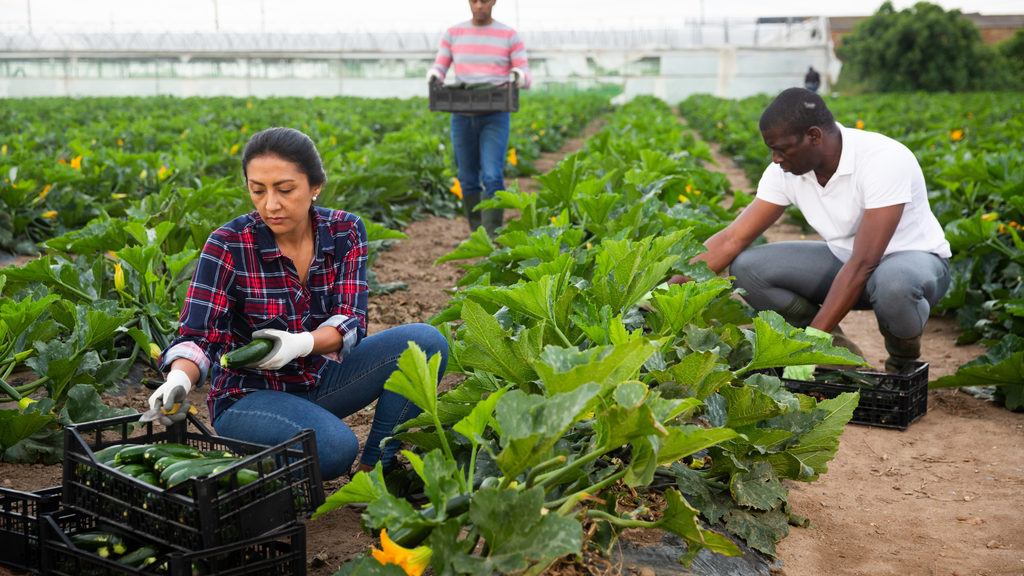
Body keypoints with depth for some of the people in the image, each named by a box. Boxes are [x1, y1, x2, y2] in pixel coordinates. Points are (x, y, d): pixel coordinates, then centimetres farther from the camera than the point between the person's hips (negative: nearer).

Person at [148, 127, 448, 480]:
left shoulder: (346, 232, -5)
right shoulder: (228, 246, -15)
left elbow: (349, 322, -10)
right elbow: (197, 335, -17)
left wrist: (302, 343, -31)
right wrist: (179, 379, -39)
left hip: (319, 378, 5)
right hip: (250, 394, -5)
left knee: (426, 342, -16)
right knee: (335, 447, -35)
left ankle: (375, 467, -7)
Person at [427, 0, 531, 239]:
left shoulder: (509, 36, -1)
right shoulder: (453, 34, 6)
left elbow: (526, 79, -4)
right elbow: (438, 70, 3)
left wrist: (520, 76, -29)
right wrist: (433, 76, -22)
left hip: (495, 117, -3)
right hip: (463, 117, 3)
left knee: (492, 177, -16)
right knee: (468, 179, 7)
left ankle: (492, 238, -13)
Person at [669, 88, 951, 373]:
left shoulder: (884, 161, -30)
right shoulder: (786, 169, -12)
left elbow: (863, 265, -34)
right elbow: (732, 240, -12)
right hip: (846, 260, 5)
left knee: (894, 283, -43)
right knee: (746, 267, -16)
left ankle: (904, 356, -6)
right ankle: (839, 350, 0)